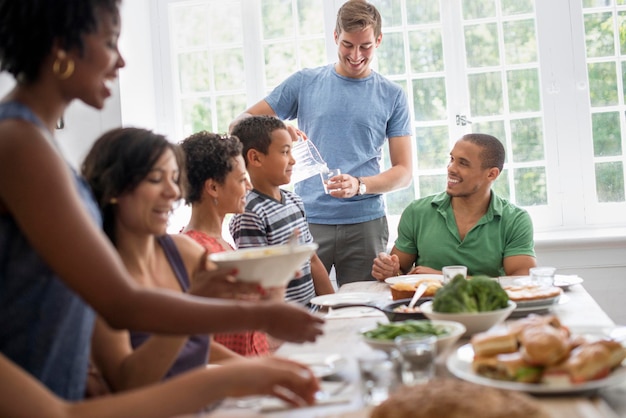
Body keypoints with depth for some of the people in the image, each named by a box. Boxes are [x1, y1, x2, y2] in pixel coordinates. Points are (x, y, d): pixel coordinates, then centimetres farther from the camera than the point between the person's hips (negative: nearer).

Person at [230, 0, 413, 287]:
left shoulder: (392, 95, 8)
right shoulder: (304, 82, 8)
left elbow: (404, 171, 5)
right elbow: (240, 124, 7)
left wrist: (359, 185, -14)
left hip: (365, 223, 0)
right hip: (308, 219, 0)